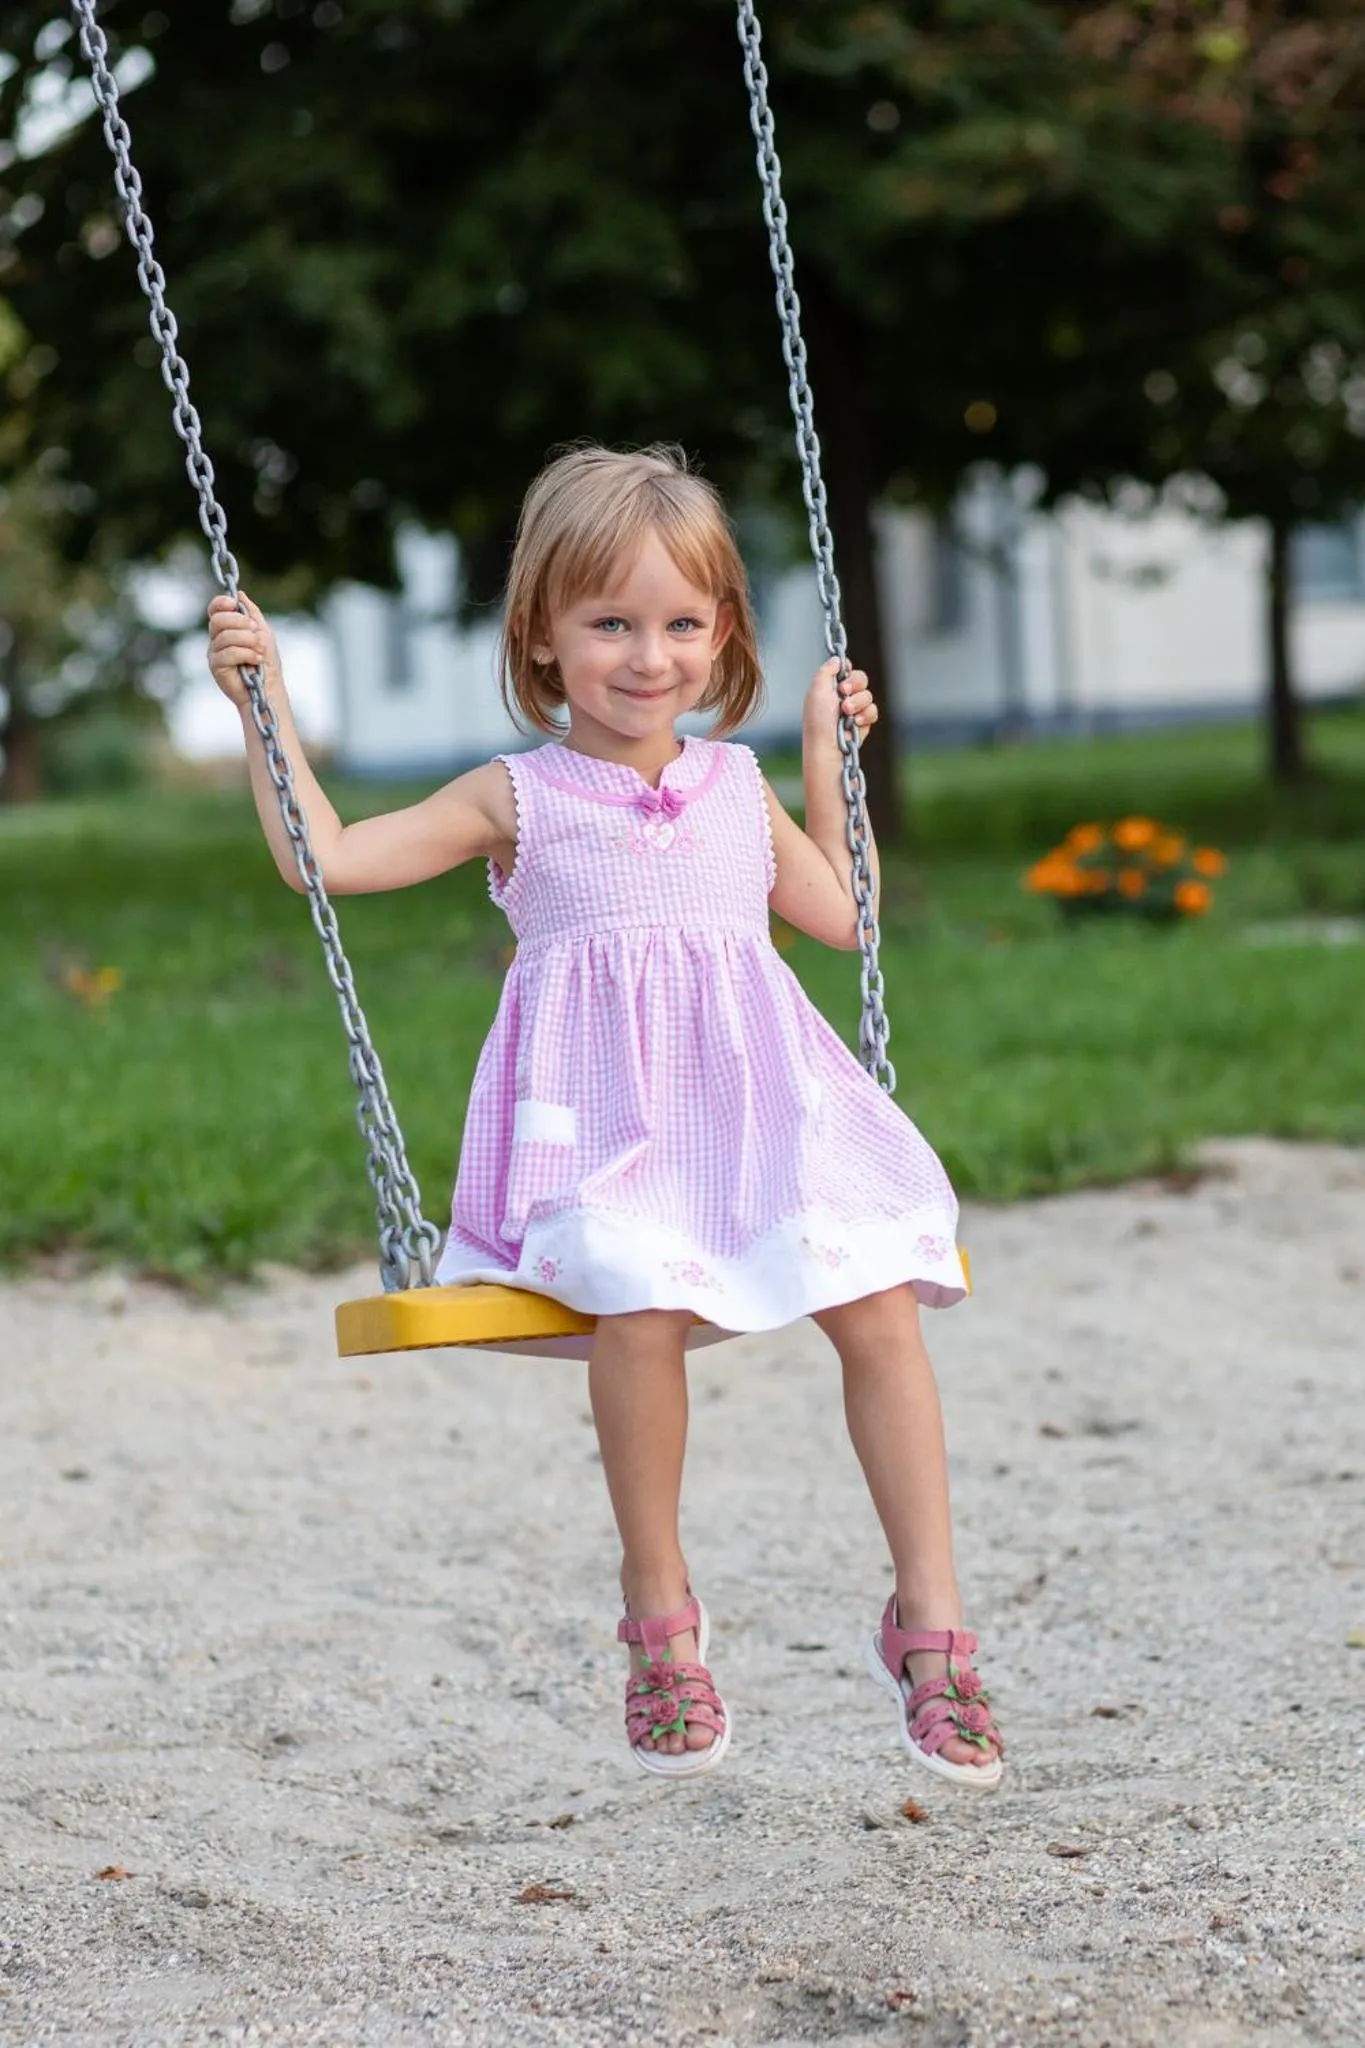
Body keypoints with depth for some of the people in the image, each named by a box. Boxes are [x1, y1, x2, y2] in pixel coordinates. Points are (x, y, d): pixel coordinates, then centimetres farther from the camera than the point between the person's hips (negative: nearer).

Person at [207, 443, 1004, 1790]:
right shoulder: (518, 798, 7)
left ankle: (928, 1618, -11)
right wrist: (262, 702, -1)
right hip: (600, 1129, -3)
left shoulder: (737, 786, 18)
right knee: (638, 1302, -34)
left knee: (878, 1302, -22)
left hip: (759, 1109, 4)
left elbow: (838, 915, 30)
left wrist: (827, 758, 26)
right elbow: (324, 857, 2)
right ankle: (658, 1610, -13)